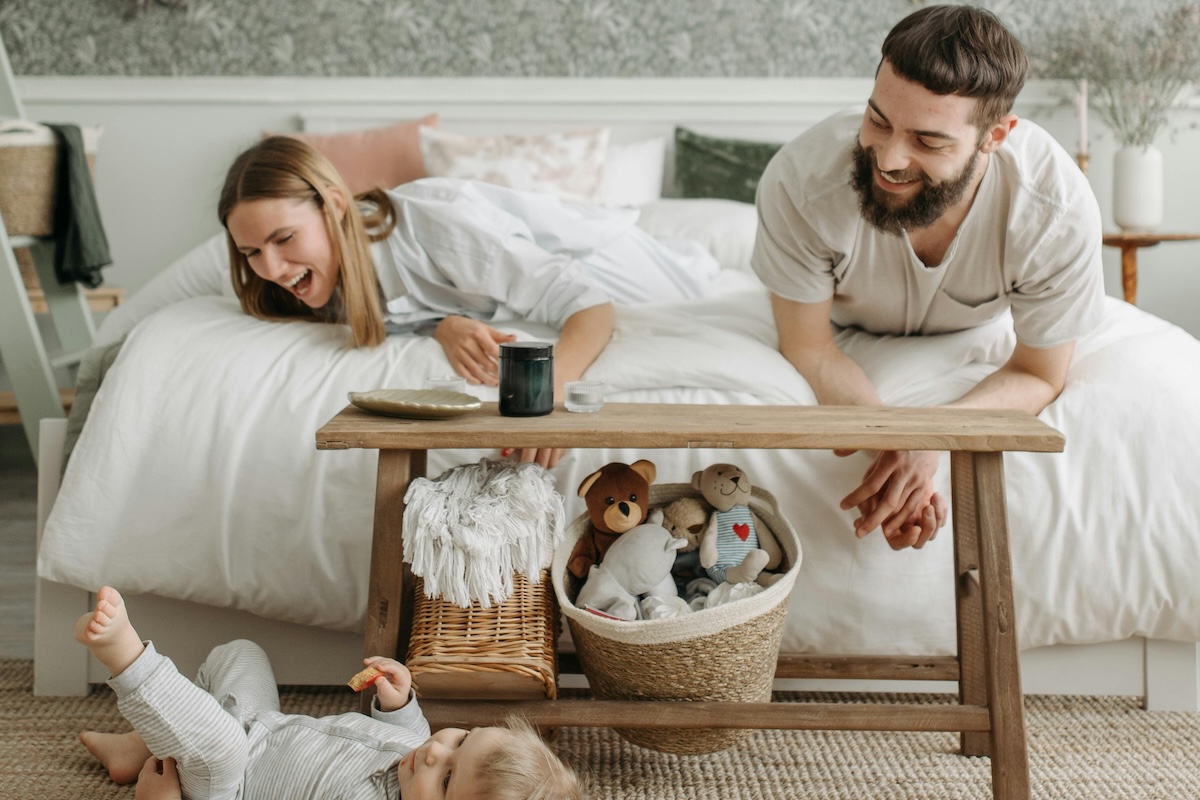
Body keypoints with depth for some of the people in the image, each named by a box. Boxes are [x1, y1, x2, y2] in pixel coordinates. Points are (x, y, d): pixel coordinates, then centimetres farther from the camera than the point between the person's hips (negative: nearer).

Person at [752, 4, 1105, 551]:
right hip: (845, 327, -1)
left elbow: (1038, 376, -26)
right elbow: (809, 350, -29)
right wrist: (889, 444, -48)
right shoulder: (801, 183, -44)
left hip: (971, 338, 1)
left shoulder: (1059, 214, -41)